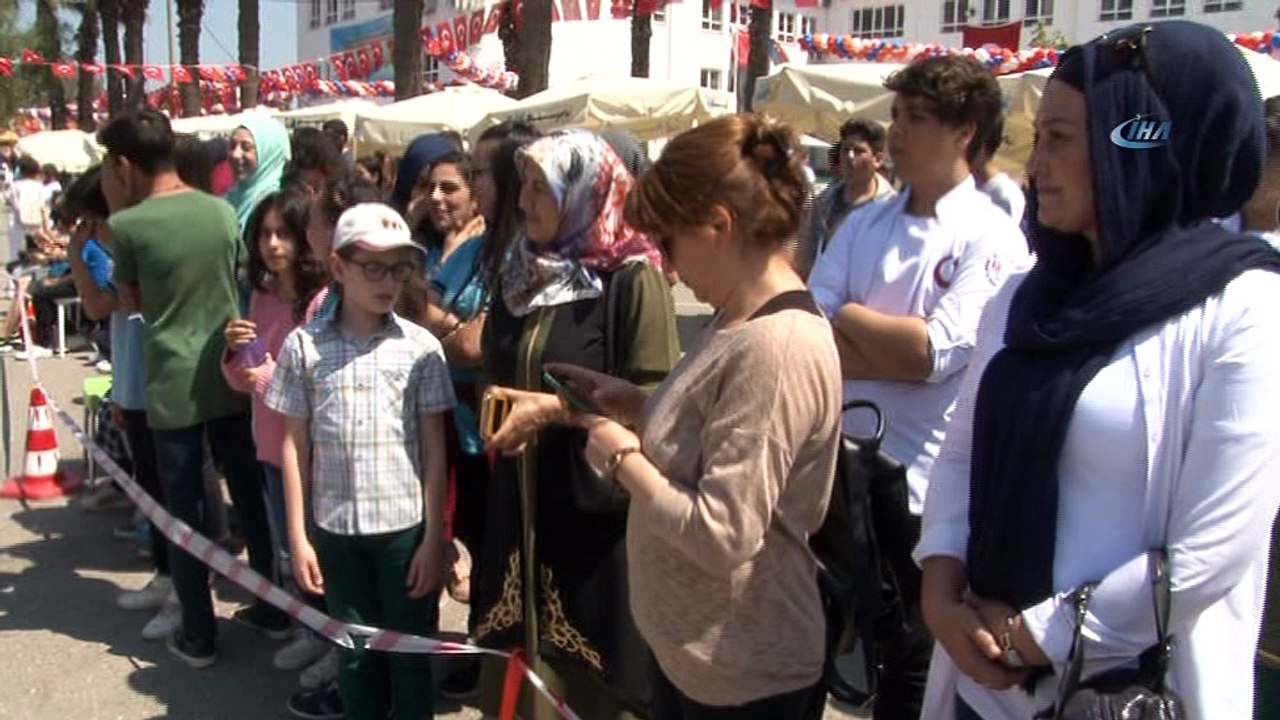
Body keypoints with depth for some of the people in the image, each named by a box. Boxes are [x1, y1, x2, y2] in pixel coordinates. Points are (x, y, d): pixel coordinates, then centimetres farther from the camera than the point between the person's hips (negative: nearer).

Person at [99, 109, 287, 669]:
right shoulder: (221, 210, 1)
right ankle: (272, 608, 25)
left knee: (185, 509, 7)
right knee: (249, 495, 14)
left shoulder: (128, 224, -10)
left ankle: (198, 634, 17)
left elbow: (130, 301, 5)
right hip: (230, 376, 4)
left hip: (173, 385, -4)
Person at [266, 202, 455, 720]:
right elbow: (294, 445, 2)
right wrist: (298, 536, 1)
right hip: (335, 528, 1)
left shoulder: (420, 346, -5)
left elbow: (434, 448, -3)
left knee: (410, 653, 12)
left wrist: (434, 537, -5)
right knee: (356, 653, 17)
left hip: (406, 525, -1)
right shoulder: (304, 345, -2)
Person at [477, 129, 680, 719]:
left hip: (599, 497, -6)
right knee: (527, 655, 16)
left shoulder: (632, 277, -13)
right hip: (524, 496, 6)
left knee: (596, 670, 7)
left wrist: (553, 409, -20)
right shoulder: (522, 272, 9)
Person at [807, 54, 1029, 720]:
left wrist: (851, 318, -7)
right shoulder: (862, 226, 5)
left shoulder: (992, 240, -9)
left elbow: (934, 351, -20)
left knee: (910, 649, 14)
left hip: (921, 477, -5)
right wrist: (900, 351, -16)